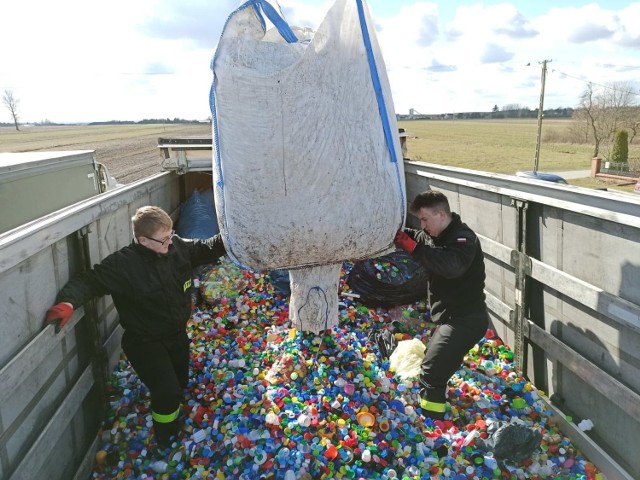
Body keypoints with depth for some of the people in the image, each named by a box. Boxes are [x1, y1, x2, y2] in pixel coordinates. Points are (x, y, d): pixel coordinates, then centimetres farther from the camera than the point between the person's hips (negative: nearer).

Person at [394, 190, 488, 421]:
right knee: (439, 367, 23)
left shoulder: (463, 238, -20)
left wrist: (413, 246, -39)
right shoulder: (435, 235, 7)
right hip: (450, 318, 10)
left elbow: (451, 266, -39)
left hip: (466, 319, -10)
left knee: (431, 372, -14)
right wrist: (398, 233, -5)